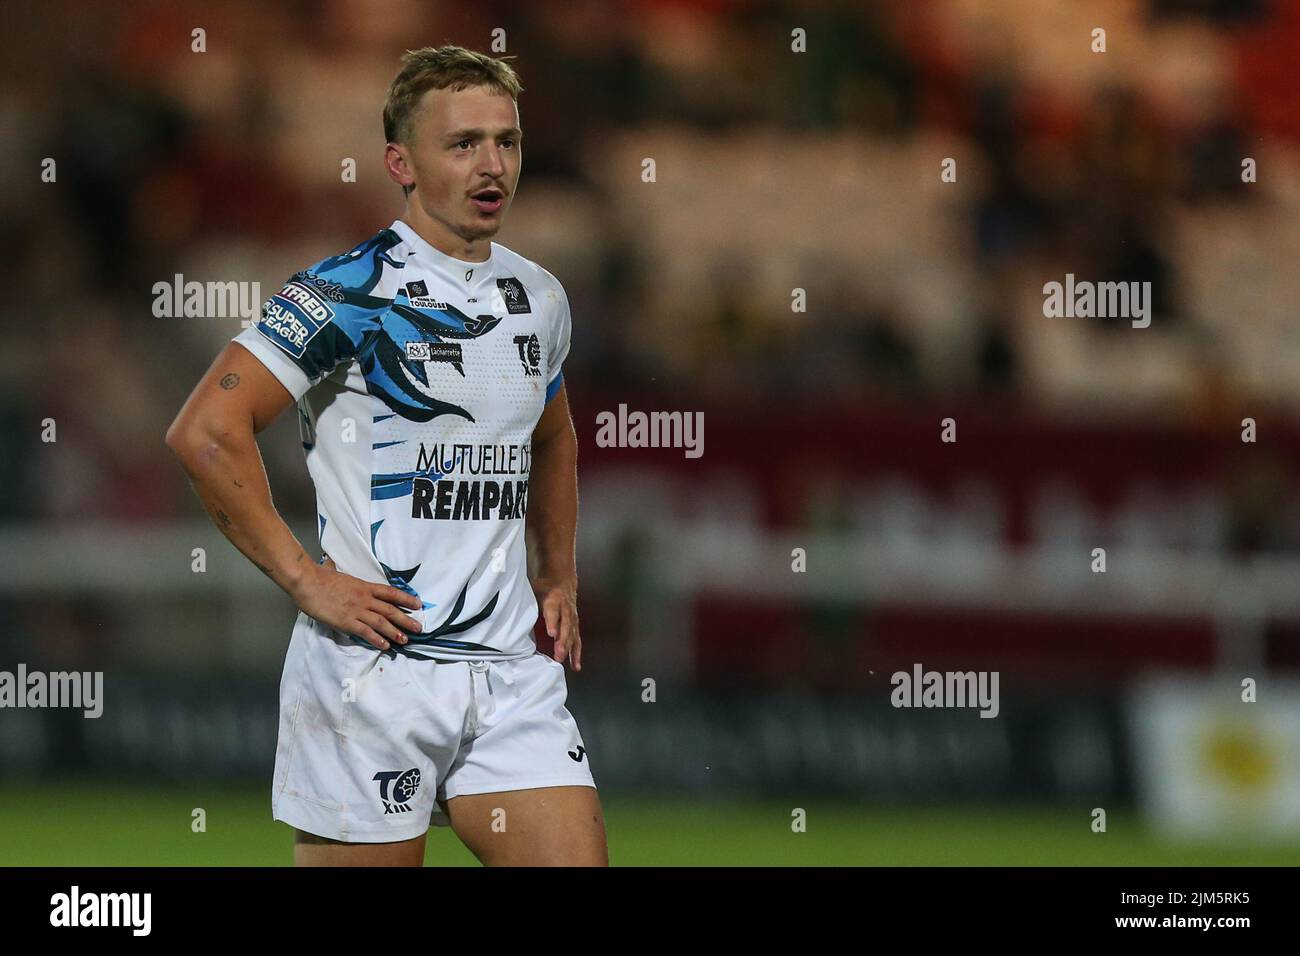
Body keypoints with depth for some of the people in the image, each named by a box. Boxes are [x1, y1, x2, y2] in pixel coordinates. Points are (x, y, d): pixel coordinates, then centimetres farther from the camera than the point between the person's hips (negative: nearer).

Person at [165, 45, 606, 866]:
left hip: (512, 669, 6)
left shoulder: (540, 298, 12)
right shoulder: (351, 291, -10)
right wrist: (306, 579, -16)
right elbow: (205, 431, -17)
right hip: (372, 668, -6)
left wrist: (560, 582, 21)